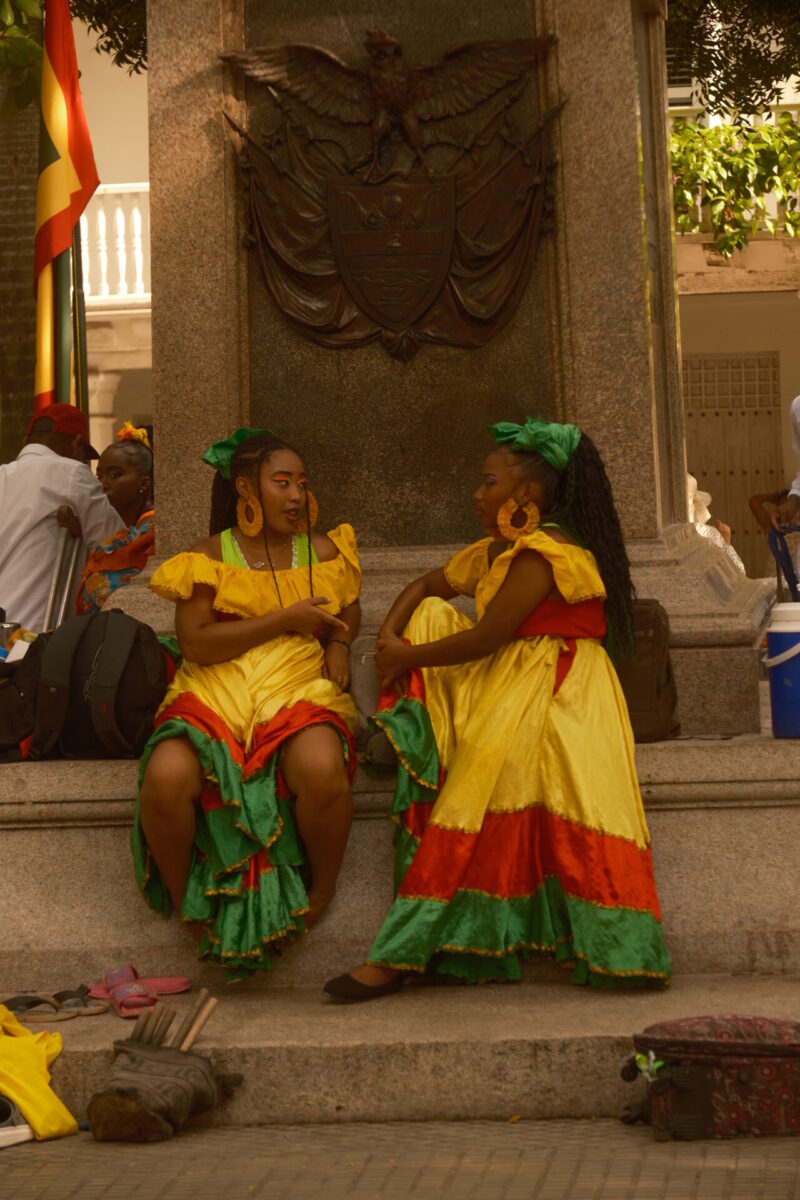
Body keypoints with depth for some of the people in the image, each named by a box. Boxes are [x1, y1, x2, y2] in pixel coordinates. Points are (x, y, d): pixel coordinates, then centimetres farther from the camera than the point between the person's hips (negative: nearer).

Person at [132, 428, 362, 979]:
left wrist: (339, 642, 10)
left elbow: (349, 610, 34)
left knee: (323, 769, -36)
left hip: (299, 691, 1)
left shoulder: (322, 552, 17)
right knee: (167, 777, -32)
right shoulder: (208, 556, 7)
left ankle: (320, 896, -7)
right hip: (214, 695, -1)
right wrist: (286, 619, -8)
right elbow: (195, 644, -6)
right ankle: (186, 905, -3)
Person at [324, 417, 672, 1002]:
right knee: (430, 619, 0)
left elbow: (484, 640, -19)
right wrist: (390, 637, 4)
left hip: (552, 695, -10)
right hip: (503, 685, 10)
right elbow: (425, 587, 25)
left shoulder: (542, 553, -15)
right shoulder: (494, 552, 16)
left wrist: (405, 657, -8)